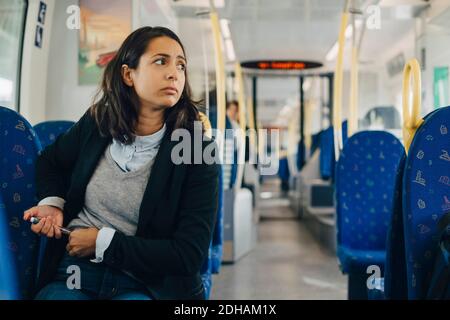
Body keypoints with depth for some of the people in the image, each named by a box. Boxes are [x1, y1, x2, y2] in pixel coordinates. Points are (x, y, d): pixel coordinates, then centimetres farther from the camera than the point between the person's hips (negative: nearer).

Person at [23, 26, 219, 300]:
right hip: (76, 272, 2)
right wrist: (52, 204, 6)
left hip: (148, 284, -2)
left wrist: (103, 242, -11)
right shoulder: (97, 124, 3)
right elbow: (50, 161, 26)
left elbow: (190, 255, -12)